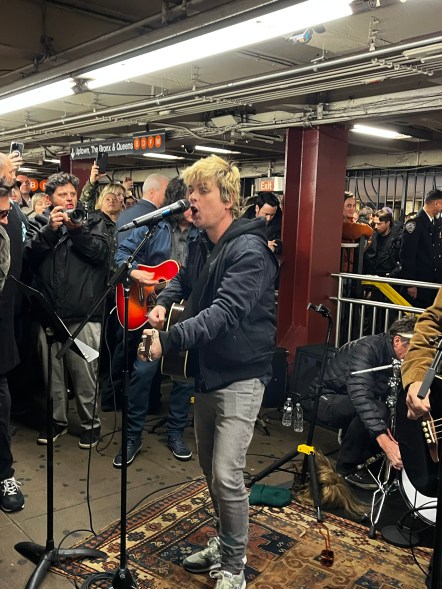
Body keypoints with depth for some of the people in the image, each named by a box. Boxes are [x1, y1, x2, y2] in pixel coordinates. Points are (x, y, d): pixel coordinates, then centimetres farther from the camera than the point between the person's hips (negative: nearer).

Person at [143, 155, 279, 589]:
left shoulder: (249, 251, -21)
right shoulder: (200, 244, 6)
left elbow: (225, 313, -32)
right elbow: (184, 277, 25)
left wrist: (168, 340, -40)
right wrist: (164, 300, 3)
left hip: (240, 376, -8)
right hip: (207, 371, 9)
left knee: (227, 476, -8)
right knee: (210, 469, 18)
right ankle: (224, 544, 39)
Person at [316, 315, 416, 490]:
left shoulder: (399, 360, -3)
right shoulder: (367, 348, -28)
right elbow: (360, 395, -41)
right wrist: (384, 440, -50)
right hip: (328, 400, -7)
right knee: (377, 410, -32)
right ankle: (348, 466, -11)